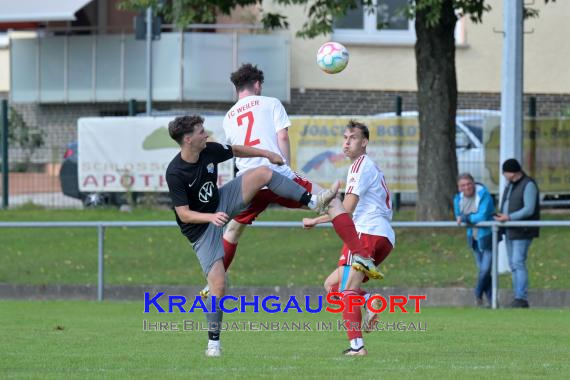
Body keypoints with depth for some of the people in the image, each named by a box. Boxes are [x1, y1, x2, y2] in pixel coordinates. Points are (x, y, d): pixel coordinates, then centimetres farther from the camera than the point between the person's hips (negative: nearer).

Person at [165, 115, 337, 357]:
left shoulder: (209, 150, -11)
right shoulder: (175, 173, -29)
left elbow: (236, 150, 10)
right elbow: (183, 214, -28)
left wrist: (267, 154, 19)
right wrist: (211, 217, -43)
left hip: (220, 205, 6)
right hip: (200, 227, -6)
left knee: (263, 173, -6)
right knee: (218, 286, -13)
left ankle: (312, 201, 4)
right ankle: (213, 342, 3)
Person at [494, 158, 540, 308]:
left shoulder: (528, 185, -13)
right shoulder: (509, 185, 15)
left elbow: (529, 210, -20)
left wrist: (509, 217, -27)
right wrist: (501, 216, 5)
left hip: (522, 232, -9)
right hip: (510, 231, 9)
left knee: (518, 263, -15)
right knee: (513, 264, 8)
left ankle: (522, 298, -17)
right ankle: (518, 298, 12)